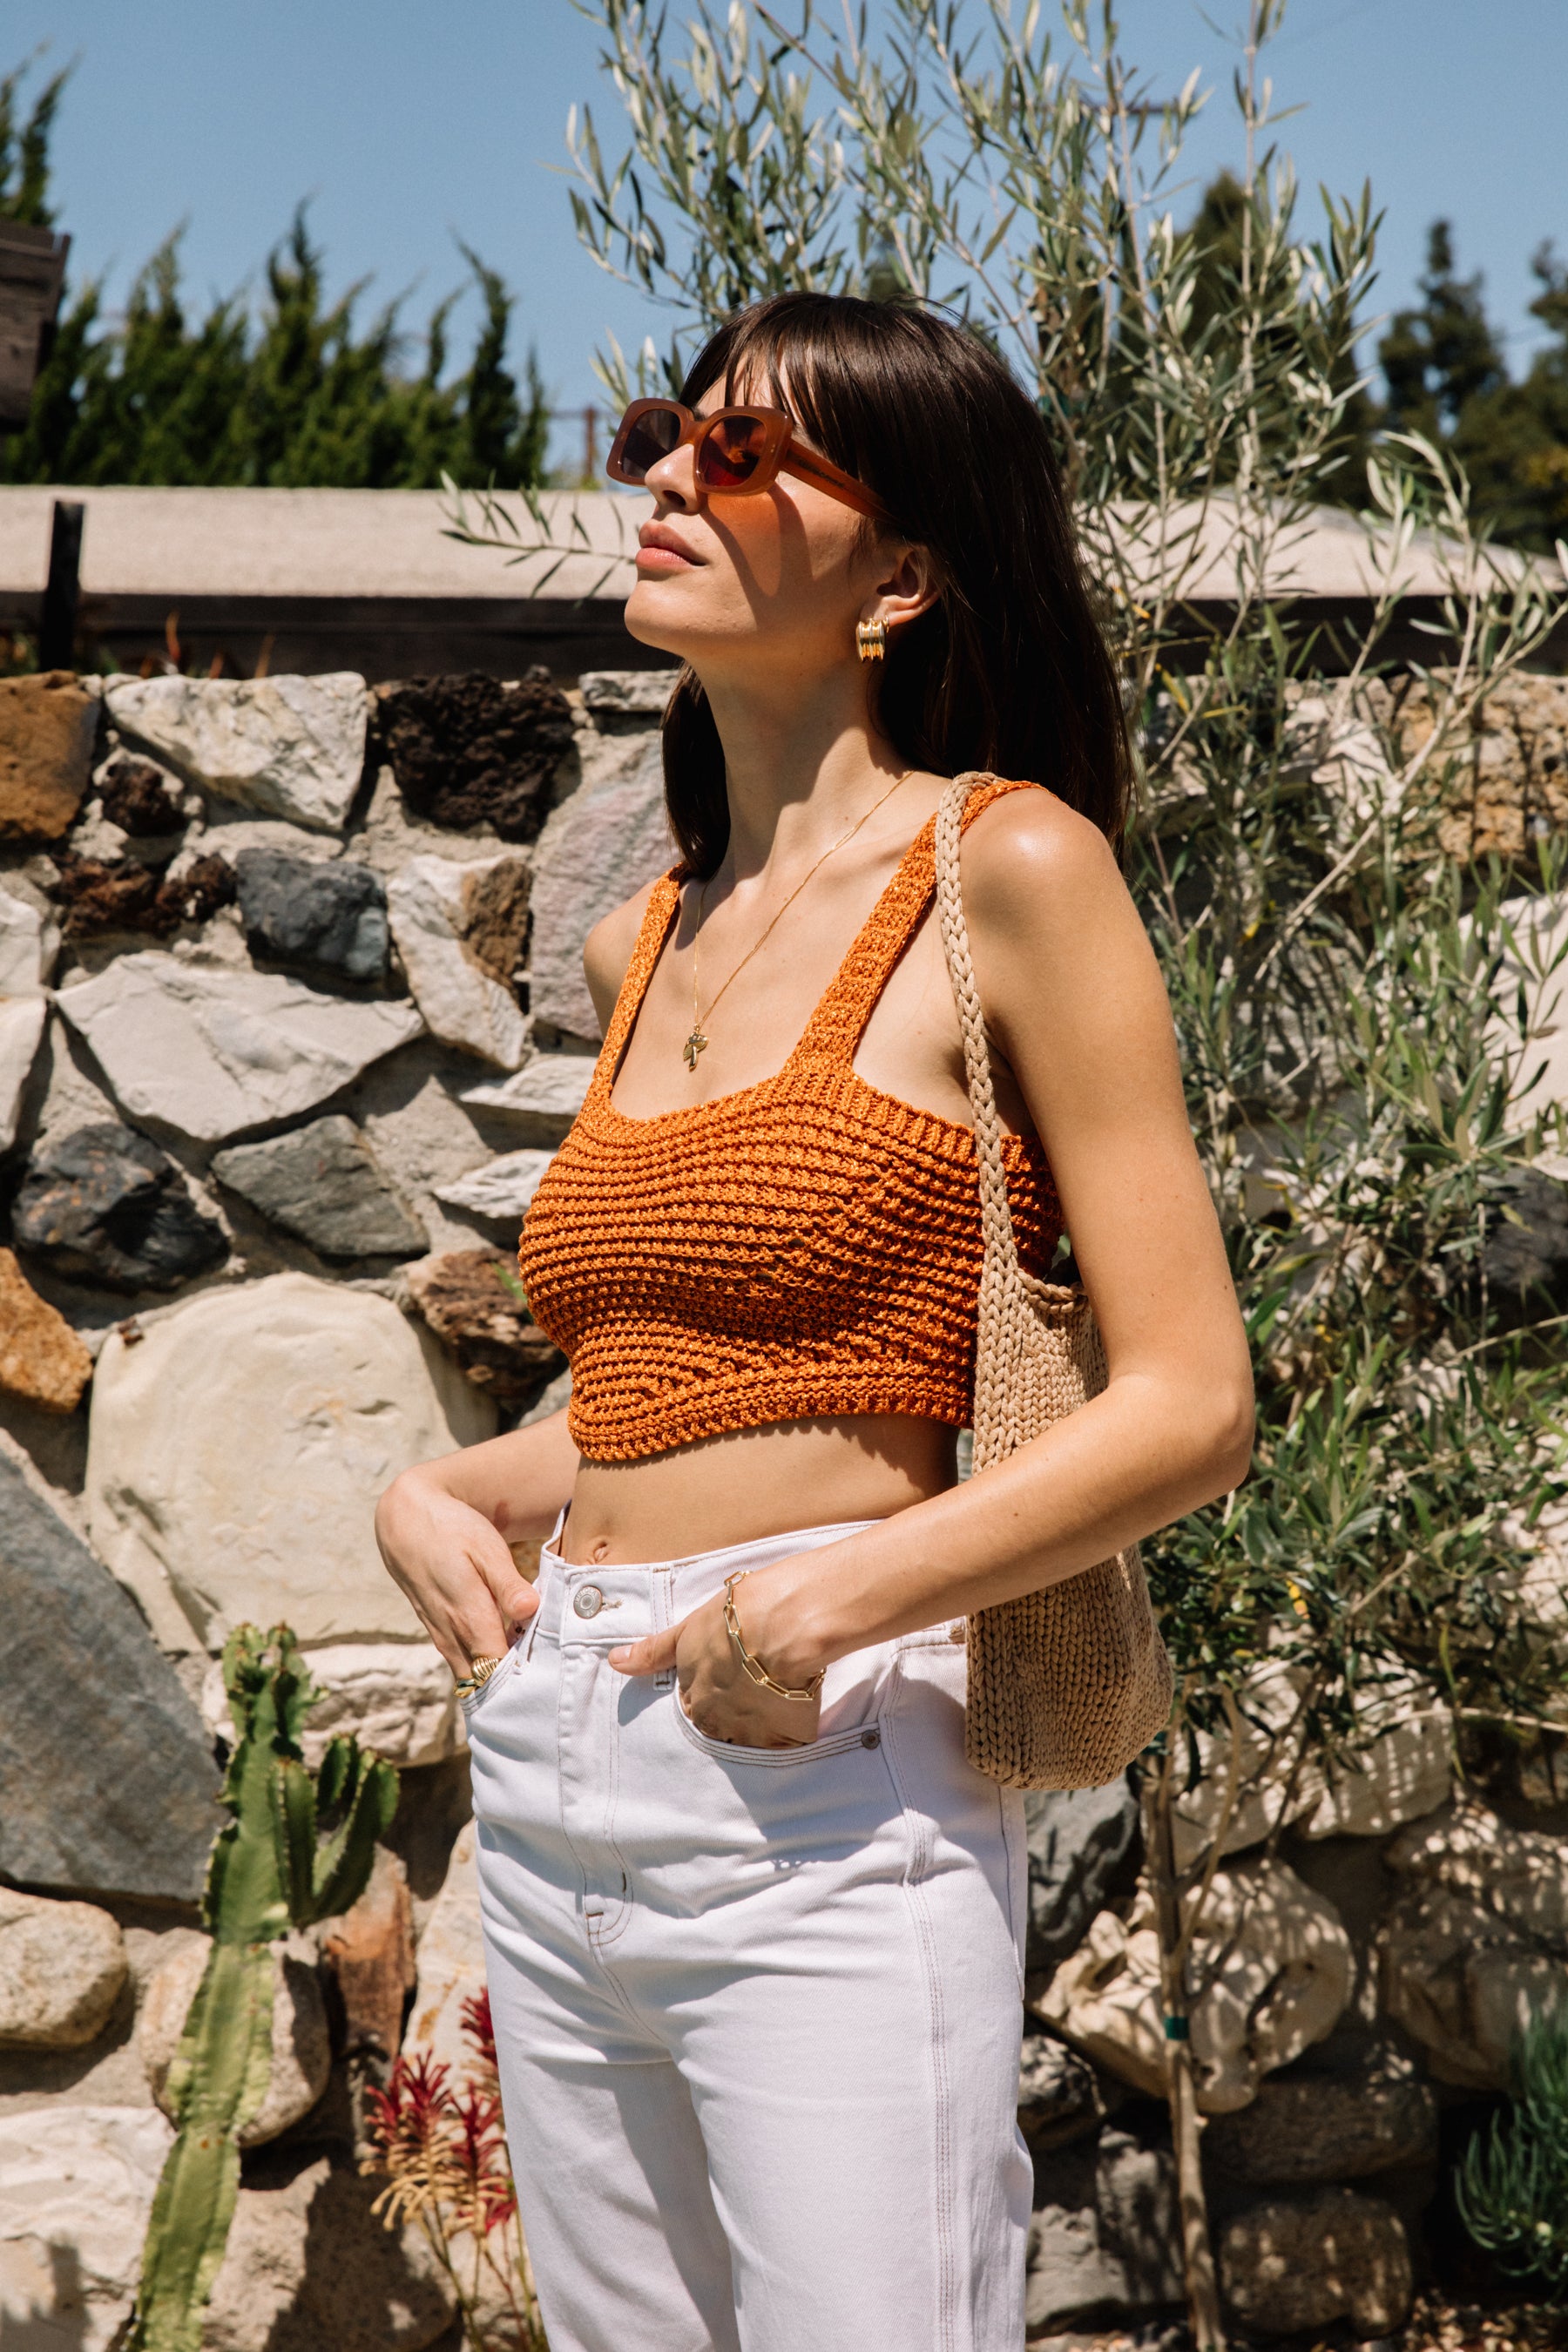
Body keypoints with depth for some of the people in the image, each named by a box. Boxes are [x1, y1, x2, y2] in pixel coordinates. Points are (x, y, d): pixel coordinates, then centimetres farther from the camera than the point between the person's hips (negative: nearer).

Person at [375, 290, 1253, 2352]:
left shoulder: (1010, 869, -6)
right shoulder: (646, 947, 14)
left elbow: (1193, 1404, -10)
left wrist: (840, 1594, -21)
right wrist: (449, 1489, 7)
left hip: (825, 1793, -7)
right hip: (552, 1780, 7)